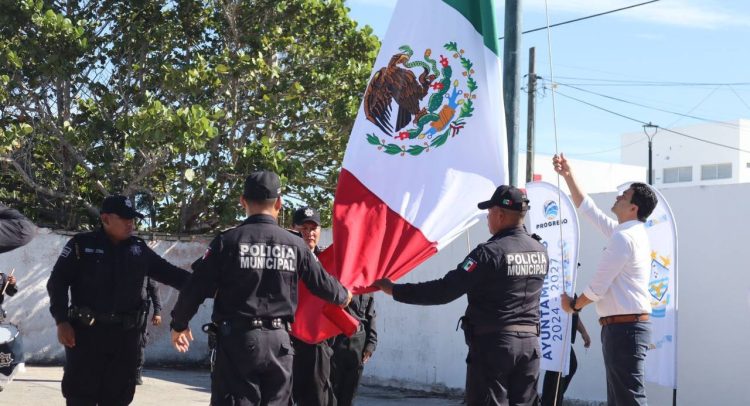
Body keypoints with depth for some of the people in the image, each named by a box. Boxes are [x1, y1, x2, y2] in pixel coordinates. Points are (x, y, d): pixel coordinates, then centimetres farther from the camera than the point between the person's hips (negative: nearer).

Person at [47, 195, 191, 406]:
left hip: (126, 335, 4)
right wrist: (62, 321, -11)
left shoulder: (139, 249, 11)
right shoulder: (82, 245, -1)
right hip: (87, 332, -4)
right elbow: (57, 283, -2)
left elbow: (168, 272, 15)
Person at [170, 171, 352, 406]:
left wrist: (179, 324, 13)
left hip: (238, 339, -3)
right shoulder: (294, 245, 3)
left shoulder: (227, 241, -5)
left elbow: (197, 288, -4)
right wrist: (344, 296, 36)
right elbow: (321, 282, 13)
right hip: (279, 341, 3)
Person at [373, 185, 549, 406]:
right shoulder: (541, 251, 5)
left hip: (492, 342, -6)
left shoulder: (490, 252, -15)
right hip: (530, 342, 6)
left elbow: (445, 291, -17)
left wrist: (395, 290, -11)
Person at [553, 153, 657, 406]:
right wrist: (568, 176, 23)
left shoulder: (623, 237, -16)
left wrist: (573, 305, 3)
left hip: (623, 327, -10)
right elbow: (588, 209, 25)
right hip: (628, 326, 10)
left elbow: (598, 287, -14)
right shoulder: (630, 232, 14)